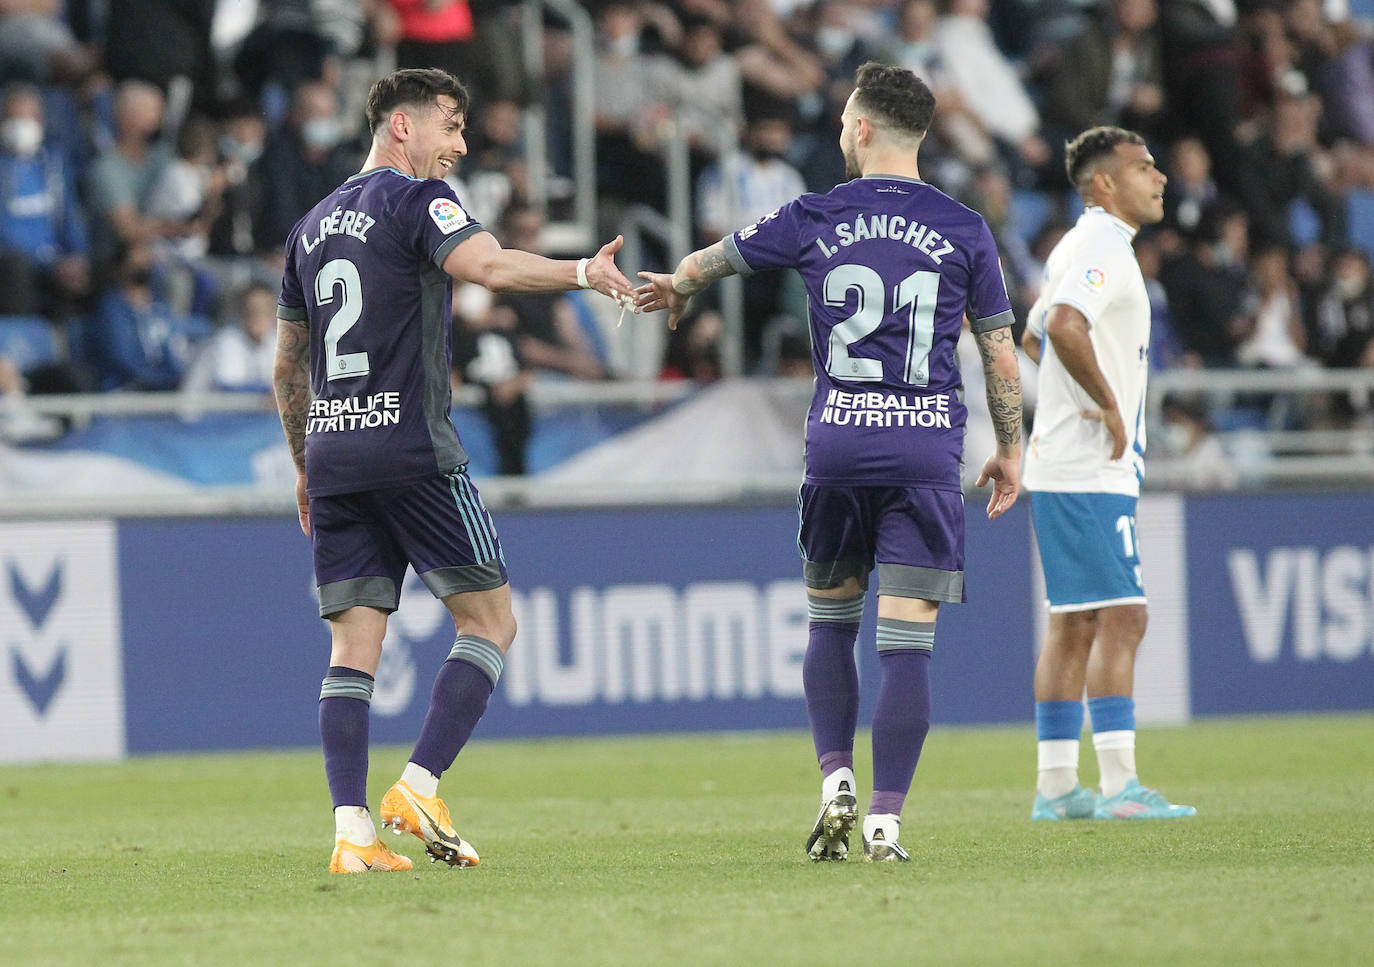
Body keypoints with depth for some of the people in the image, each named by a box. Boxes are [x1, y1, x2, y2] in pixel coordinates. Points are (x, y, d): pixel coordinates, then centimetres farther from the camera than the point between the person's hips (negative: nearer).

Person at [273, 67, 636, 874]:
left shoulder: (314, 225, 19)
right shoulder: (416, 200, -3)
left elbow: (287, 366, 25)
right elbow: (487, 265, -24)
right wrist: (582, 273, -28)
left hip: (332, 452, 7)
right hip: (413, 452, -7)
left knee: (354, 646, 3)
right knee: (491, 621, 3)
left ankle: (352, 832, -8)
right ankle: (420, 788, -9)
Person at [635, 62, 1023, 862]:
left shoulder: (814, 221, 3)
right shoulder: (964, 230, 2)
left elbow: (710, 262, 21)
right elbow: (1001, 354, 6)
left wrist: (676, 290, 43)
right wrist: (1011, 450, 19)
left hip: (837, 445, 1)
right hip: (928, 450, -1)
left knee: (830, 622, 18)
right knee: (907, 644, -3)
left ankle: (836, 780, 4)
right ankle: (885, 820, -7)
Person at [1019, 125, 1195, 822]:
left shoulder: (1078, 246, 18)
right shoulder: (1103, 248, -14)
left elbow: (1034, 335, 31)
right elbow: (1064, 328, -31)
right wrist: (1110, 406, -21)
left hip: (1059, 468, 10)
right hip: (1090, 472, -10)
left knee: (1075, 626, 10)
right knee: (1121, 616, -12)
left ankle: (1056, 787, 11)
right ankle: (1118, 785, -16)